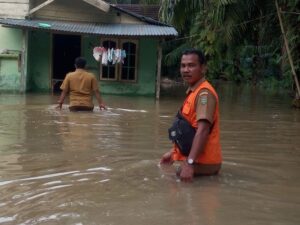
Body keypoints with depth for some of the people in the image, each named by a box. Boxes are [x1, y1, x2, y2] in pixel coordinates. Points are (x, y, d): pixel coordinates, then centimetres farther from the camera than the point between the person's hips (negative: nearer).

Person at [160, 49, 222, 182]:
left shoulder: (204, 93, -16)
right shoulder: (193, 92, 14)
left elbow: (203, 130, -26)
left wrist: (189, 163, -32)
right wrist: (173, 152, 26)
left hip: (201, 162, -9)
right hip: (195, 159, 9)